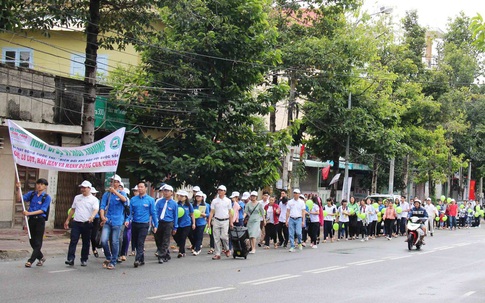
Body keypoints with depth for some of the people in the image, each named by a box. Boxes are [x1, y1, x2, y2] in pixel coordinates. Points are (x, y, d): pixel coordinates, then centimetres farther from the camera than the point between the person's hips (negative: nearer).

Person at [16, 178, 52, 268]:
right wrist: (18, 189, -10)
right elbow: (19, 199, 4)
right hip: (31, 220, 5)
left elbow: (42, 210, -14)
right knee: (32, 241, 11)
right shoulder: (32, 194, 8)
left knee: (37, 242, -4)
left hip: (40, 220, -5)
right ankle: (41, 258, 28)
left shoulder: (47, 197, -6)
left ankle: (30, 261, -2)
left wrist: (29, 213, -22)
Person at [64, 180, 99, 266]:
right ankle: (70, 259, -12)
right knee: (73, 241, -8)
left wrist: (92, 216, -36)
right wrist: (67, 220, 18)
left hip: (87, 224, -3)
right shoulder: (77, 198, 14)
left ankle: (84, 260, 15)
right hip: (76, 223, 3)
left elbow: (96, 209, -16)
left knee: (86, 243, 5)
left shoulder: (94, 199, -1)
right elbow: (72, 209, 21)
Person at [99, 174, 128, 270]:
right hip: (107, 221, 2)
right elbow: (102, 207, 1)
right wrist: (102, 216, -17)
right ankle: (108, 258, 14)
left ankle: (113, 262, 13)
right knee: (103, 240, -9)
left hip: (117, 221, -2)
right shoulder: (106, 194, 8)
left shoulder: (121, 193, 3)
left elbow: (124, 199, -20)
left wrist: (114, 191, -29)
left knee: (115, 242, 1)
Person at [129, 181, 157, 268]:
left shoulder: (150, 200, 0)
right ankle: (142, 260, 20)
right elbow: (130, 211, 6)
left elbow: (153, 213, 2)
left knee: (140, 243, -13)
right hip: (134, 224, 4)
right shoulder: (133, 199, 6)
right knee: (135, 243, 8)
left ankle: (137, 260, -17)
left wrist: (155, 225, 2)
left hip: (144, 225, -4)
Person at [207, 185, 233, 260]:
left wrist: (231, 222, 6)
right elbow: (212, 212, 6)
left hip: (225, 221, -1)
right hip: (216, 221, 2)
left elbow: (230, 212, 9)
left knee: (224, 236, -12)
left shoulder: (228, 201, 7)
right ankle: (217, 254, 4)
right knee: (216, 238, 0)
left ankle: (227, 249, 14)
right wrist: (209, 221, -3)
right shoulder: (214, 201, 7)